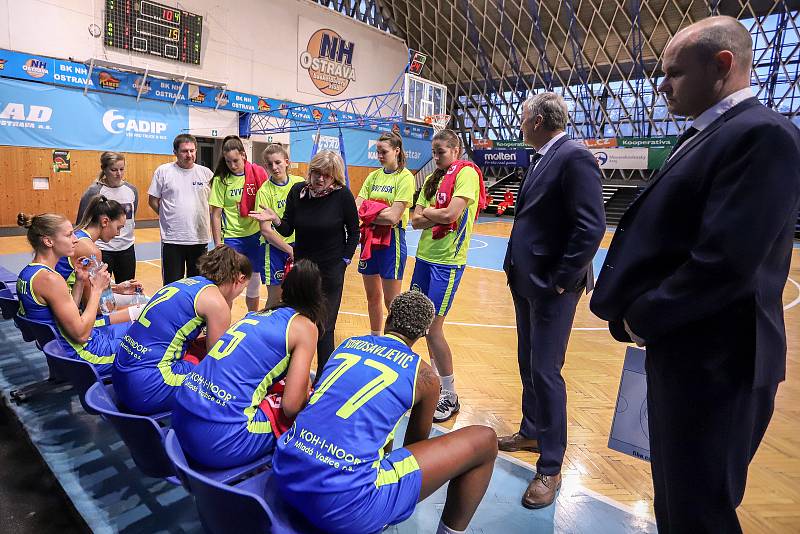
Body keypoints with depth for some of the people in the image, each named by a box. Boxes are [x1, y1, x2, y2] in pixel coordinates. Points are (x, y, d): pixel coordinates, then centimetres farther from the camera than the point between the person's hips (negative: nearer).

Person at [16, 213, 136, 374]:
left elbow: (69, 316, 9)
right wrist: (96, 288, -17)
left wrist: (79, 282, 2)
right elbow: (81, 334, -24)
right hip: (80, 354, -9)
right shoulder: (49, 279, -25)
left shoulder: (27, 273, 4)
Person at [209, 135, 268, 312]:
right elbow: (216, 214, -5)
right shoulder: (221, 180, -6)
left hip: (256, 236, 2)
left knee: (254, 281, 13)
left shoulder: (258, 174, -4)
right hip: (232, 237, -2)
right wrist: (218, 245, -8)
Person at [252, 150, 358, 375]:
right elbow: (287, 230, 1)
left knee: (324, 327, 0)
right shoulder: (297, 191, -4)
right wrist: (274, 219, -18)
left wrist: (345, 260, -5)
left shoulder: (342, 195, -13)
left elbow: (354, 231, -2)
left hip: (331, 270, -4)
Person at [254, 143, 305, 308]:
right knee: (275, 298, 5)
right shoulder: (265, 191, -10)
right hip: (276, 248, -3)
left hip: (299, 245, 3)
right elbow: (265, 230, -13)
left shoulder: (300, 183, -2)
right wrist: (290, 250, -14)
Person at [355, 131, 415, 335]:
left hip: (392, 239, -6)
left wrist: (365, 213, -10)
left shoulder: (405, 177, -9)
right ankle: (375, 338, 33)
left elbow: (393, 217, -19)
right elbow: (355, 207, -1)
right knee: (372, 294, 16)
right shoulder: (373, 176, 10)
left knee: (391, 299, 0)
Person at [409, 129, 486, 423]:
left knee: (432, 328, -6)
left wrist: (425, 212, -2)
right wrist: (435, 216, -12)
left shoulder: (467, 173, -8)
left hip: (447, 261, -7)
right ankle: (436, 376, 32)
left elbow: (450, 214, -20)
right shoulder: (433, 178, 14)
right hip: (425, 256, 8)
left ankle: (450, 396, 10)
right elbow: (415, 220, 7)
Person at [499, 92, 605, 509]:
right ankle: (531, 431, 39)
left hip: (551, 286, -9)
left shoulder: (574, 158, -16)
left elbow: (591, 227, -23)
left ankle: (550, 467, 14)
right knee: (528, 365, 19)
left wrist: (560, 280, -19)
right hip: (526, 282, 10)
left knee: (545, 371, -2)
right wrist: (518, 270, 12)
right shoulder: (542, 159, 14)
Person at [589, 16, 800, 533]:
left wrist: (643, 317, -14)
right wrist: (641, 312, 3)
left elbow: (727, 262, -26)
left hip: (713, 359, -9)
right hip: (680, 344, 9)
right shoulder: (707, 135, 13)